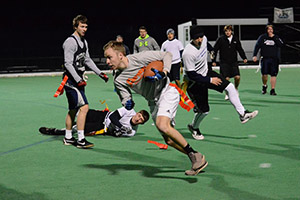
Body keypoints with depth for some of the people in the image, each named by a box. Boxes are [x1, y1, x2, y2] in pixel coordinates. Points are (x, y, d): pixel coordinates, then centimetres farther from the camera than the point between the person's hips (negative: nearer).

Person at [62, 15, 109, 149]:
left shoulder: (84, 42, 15)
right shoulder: (70, 42, -14)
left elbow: (87, 60, 25)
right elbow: (68, 64, -19)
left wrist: (100, 73, 19)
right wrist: (78, 80, -24)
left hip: (78, 80, 9)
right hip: (71, 80, -9)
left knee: (73, 110, 15)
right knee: (84, 107, -16)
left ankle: (68, 138, 25)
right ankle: (80, 140, -14)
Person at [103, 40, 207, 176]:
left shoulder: (139, 58, -16)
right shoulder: (118, 80, -3)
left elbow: (167, 55, -8)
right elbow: (125, 99, -2)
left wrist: (164, 72, -24)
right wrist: (128, 104, -26)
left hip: (167, 91, -6)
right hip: (154, 102, 6)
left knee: (162, 125, -30)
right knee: (169, 140, 3)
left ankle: (195, 155, -21)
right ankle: (196, 160, 21)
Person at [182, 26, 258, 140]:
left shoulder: (204, 39, -9)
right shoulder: (188, 53, -31)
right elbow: (191, 75, -28)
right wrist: (210, 80, -26)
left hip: (206, 73, 7)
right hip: (195, 83, -7)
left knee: (230, 87, -9)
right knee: (204, 110, -1)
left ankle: (242, 114, -3)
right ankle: (194, 128, 30)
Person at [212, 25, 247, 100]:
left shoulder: (235, 39, 4)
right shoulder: (221, 39, -6)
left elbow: (240, 49, 13)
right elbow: (214, 50, -1)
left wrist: (244, 58, 1)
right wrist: (213, 61, -3)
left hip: (233, 62, 3)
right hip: (224, 62, -3)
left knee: (237, 77, -8)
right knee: (226, 78, -8)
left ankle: (235, 89, 22)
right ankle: (227, 94, 11)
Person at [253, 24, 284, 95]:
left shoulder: (276, 37, 10)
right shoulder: (262, 37, 6)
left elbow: (281, 45, -6)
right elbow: (257, 46, 4)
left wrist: (274, 38, -9)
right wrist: (255, 55, -6)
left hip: (274, 59, 1)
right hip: (265, 58, -1)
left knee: (273, 75, -3)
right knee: (264, 74, -8)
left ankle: (272, 90, 4)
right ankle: (264, 86, 21)